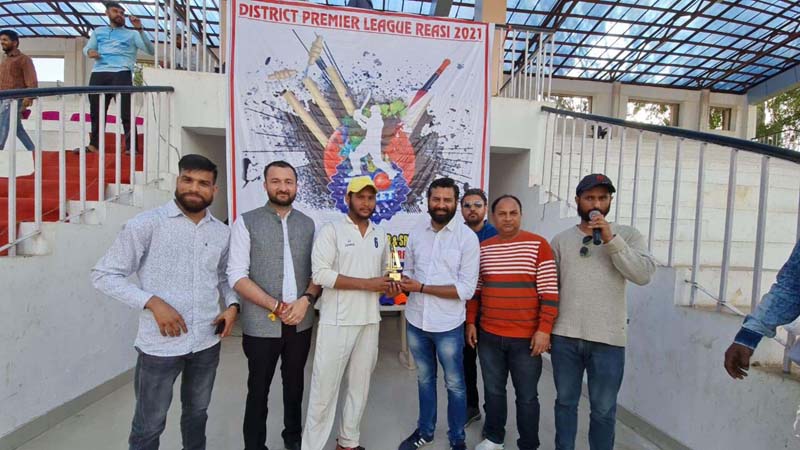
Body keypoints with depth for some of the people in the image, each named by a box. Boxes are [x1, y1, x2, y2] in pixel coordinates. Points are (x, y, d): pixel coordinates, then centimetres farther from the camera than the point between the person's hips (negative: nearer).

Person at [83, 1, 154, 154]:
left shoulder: (131, 34, 18)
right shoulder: (98, 31, 27)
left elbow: (151, 51, 3)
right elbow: (87, 48, 20)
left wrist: (139, 29, -7)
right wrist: (89, 52, -4)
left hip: (121, 74, -3)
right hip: (98, 74, 3)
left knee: (126, 112, -12)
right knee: (96, 111, 4)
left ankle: (130, 147, -14)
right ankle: (94, 144, 13)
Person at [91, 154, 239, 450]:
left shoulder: (222, 232, 3)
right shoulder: (146, 224, -10)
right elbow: (104, 275, -8)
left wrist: (232, 304, -2)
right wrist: (152, 302, -19)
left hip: (207, 342, 4)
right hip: (160, 344, -4)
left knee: (197, 413, 22)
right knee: (149, 425, 13)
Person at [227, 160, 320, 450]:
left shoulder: (308, 224, 5)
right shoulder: (247, 222, -5)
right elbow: (237, 276, -10)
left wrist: (306, 300, -13)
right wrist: (276, 306, -17)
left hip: (301, 322, 3)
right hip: (261, 324, -3)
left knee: (295, 383, 19)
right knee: (259, 389, 13)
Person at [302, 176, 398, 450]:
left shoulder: (380, 235, 10)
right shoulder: (331, 231, -7)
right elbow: (321, 274, -17)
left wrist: (389, 287, -3)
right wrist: (367, 284, -19)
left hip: (369, 321, 5)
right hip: (337, 321, -5)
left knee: (360, 383, 15)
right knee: (325, 386, 4)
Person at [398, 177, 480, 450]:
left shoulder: (467, 237, -13)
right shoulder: (416, 233, 2)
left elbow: (466, 289, -17)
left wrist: (421, 287, -18)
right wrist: (403, 282, -13)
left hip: (447, 324, -4)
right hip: (416, 320, 4)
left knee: (454, 384, 15)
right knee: (424, 378, 22)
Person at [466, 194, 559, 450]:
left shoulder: (538, 245, -6)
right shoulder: (483, 248, 5)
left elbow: (550, 292, -9)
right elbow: (474, 290, 11)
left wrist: (544, 329, -13)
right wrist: (470, 322, 7)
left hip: (526, 337, -3)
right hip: (488, 335, 4)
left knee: (527, 396, 11)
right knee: (493, 391, 17)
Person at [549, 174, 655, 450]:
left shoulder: (627, 235, 2)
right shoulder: (561, 240, 6)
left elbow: (644, 275, -13)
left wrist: (611, 240, -18)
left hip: (608, 339, -1)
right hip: (564, 336, 2)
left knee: (603, 410, 11)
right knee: (565, 402, 16)